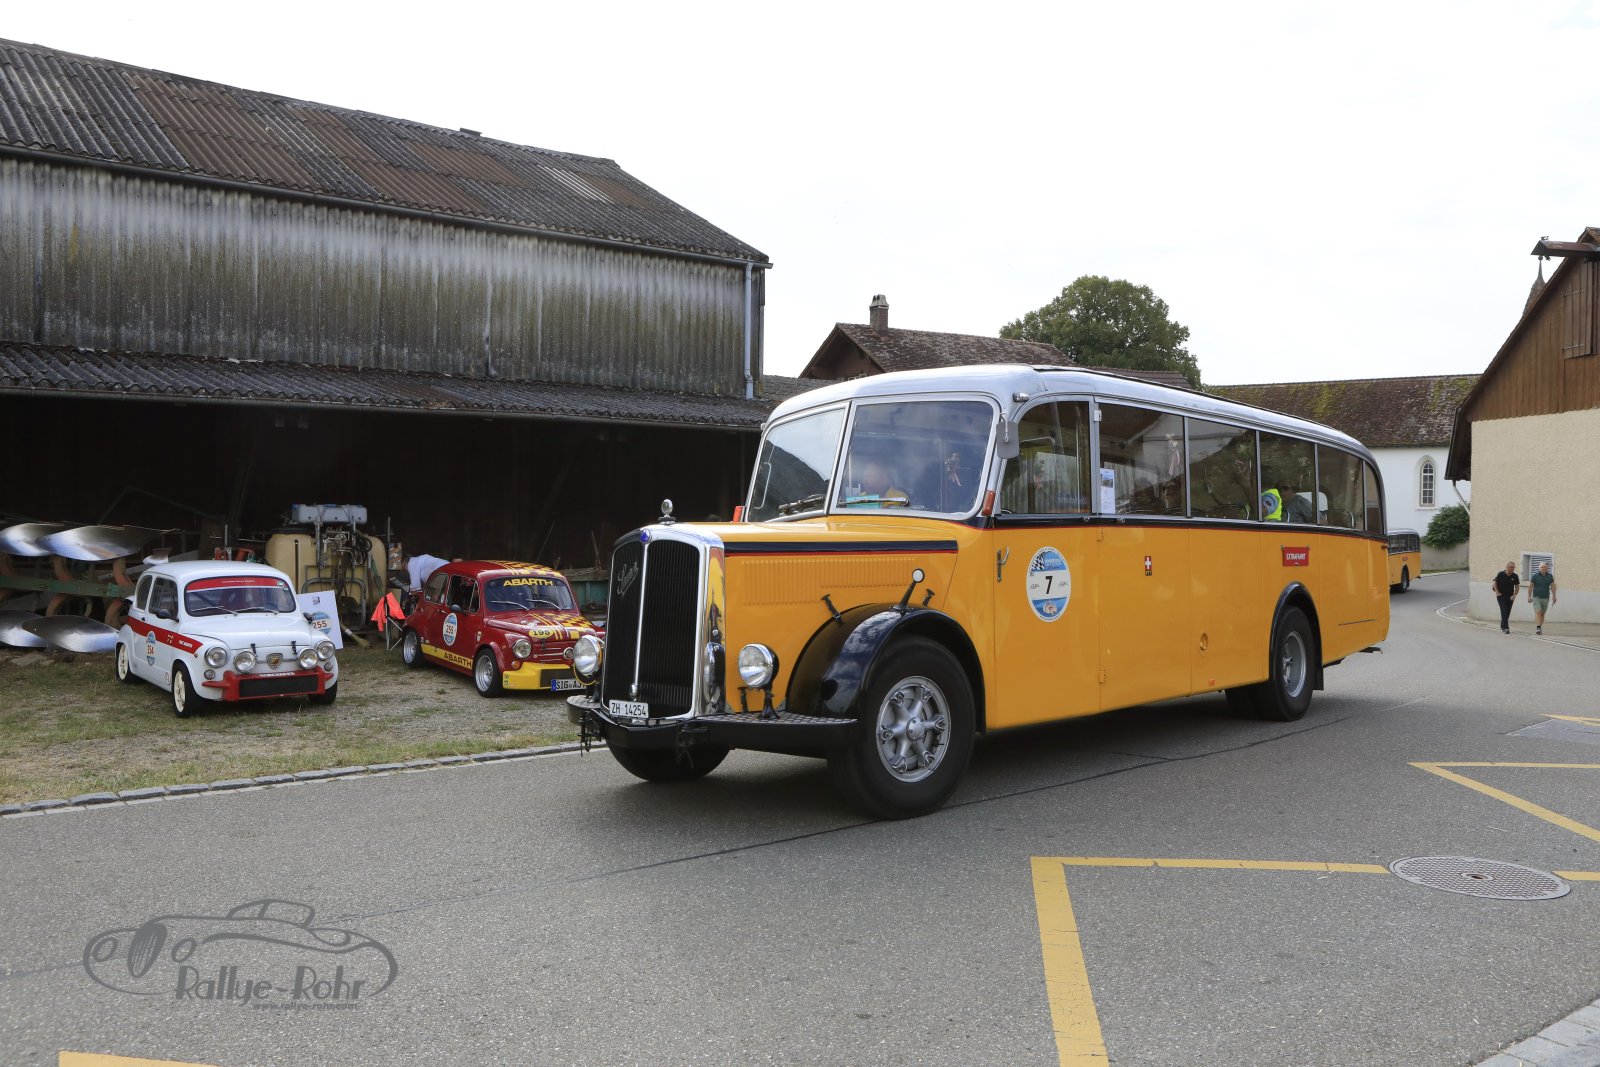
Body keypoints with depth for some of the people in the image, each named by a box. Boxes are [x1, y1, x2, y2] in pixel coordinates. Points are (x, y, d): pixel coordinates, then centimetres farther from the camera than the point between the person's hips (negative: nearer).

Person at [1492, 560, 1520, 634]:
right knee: (1504, 611, -14)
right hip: (1501, 596, -3)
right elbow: (1495, 583, 2)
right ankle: (1506, 627, -20)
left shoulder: (1515, 576, -1)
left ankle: (1502, 626, 27)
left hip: (1510, 597, 3)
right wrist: (1497, 592, -7)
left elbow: (1517, 586, 7)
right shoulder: (1501, 574, -7)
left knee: (1507, 613, 9)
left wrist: (1514, 595, -5)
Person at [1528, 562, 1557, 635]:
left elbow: (1553, 586, 7)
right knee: (1538, 612, -15)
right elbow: (1530, 586, 1)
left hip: (1545, 598, 3)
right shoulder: (1535, 576, -4)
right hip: (1536, 597, -3)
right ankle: (1538, 628, -23)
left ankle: (1540, 628, 18)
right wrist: (1529, 596, -2)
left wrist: (1554, 596, 2)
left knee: (1542, 614, 9)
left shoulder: (1550, 576, 3)